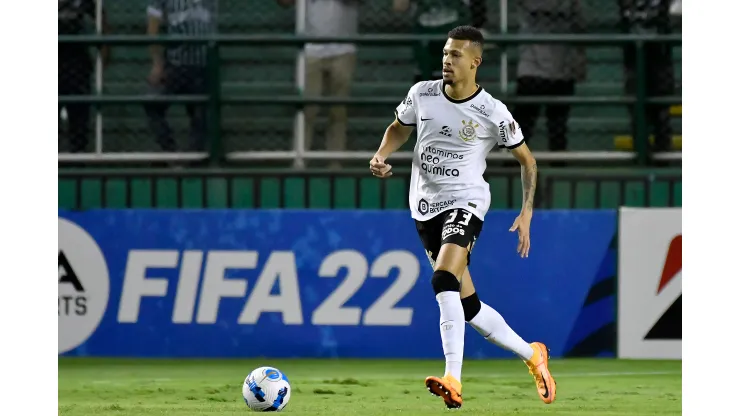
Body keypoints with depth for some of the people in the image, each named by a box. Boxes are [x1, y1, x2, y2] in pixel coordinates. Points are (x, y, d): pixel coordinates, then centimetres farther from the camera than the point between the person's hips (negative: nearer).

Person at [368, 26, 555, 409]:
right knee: (468, 306, 8)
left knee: (444, 280, -29)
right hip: (425, 206, 5)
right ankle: (532, 355, 28)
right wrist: (381, 156, -2)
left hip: (465, 202, -5)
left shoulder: (492, 113, -10)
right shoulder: (422, 93, 0)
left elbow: (526, 159, 3)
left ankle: (453, 380, -36)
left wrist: (526, 214, -3)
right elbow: (399, 128, 19)